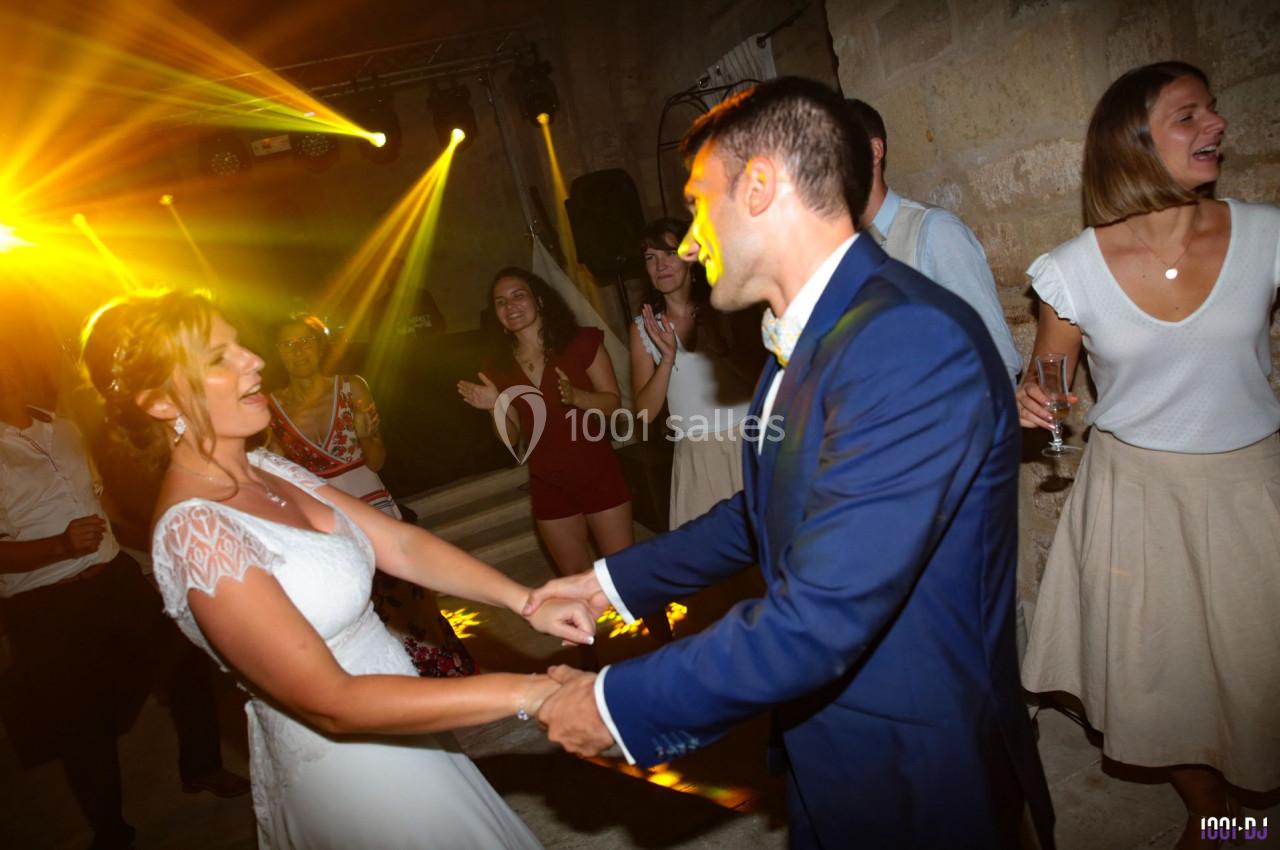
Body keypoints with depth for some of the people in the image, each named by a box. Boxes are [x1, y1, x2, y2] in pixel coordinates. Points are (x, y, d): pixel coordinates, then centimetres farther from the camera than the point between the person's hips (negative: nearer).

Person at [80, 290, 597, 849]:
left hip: (390, 727, 8)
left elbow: (401, 544, -4)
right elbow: (332, 703, -27)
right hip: (344, 764, -7)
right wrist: (522, 693, -28)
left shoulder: (265, 468, 0)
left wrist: (525, 600, -16)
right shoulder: (194, 532, -26)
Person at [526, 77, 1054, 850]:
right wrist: (614, 580, 10)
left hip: (916, 784, -7)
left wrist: (618, 705, -20)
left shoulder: (913, 340, -29)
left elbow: (821, 619, -32)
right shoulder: (810, 334, 1)